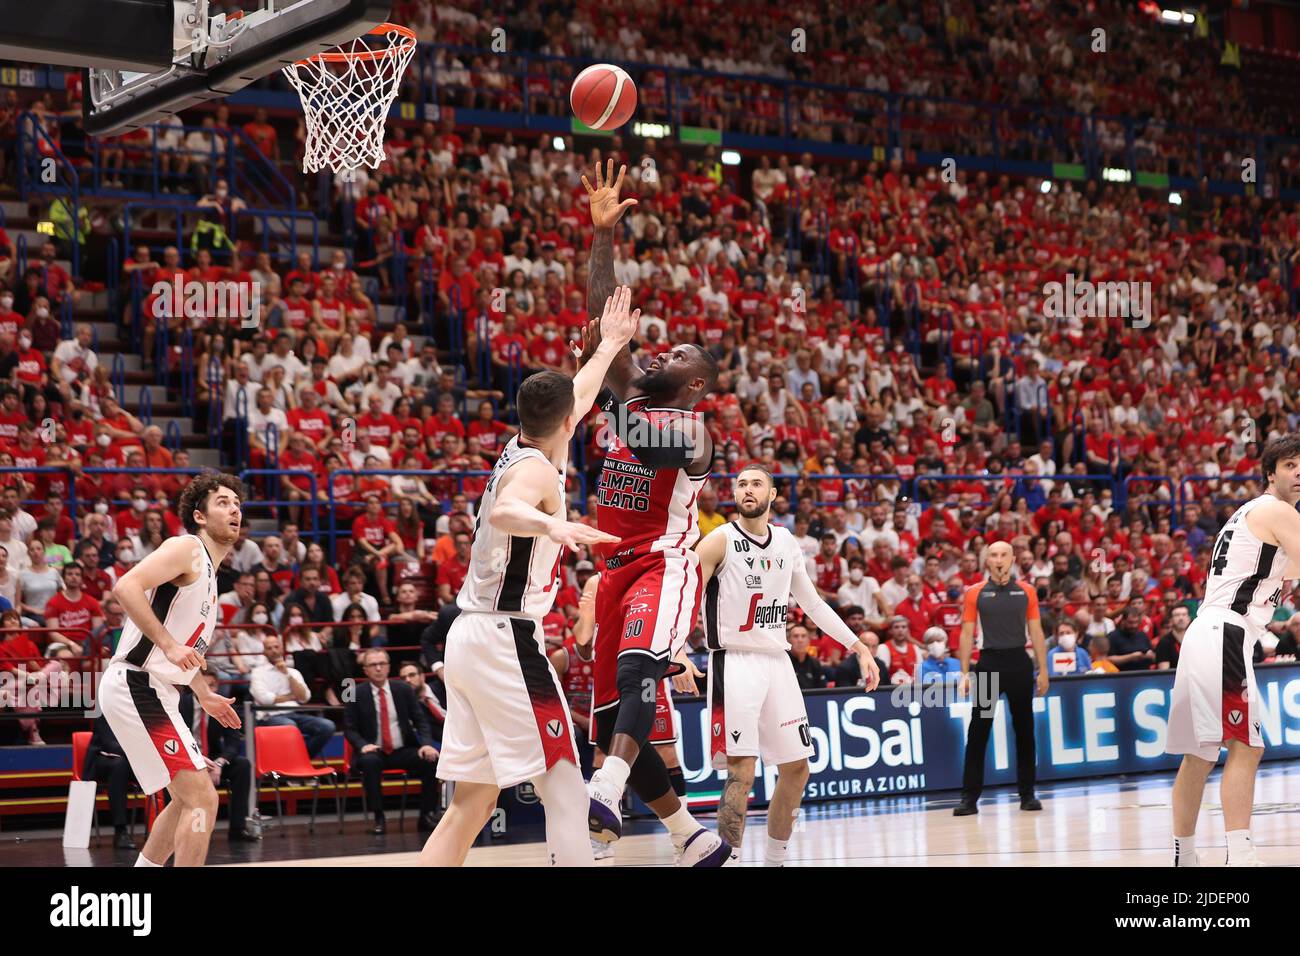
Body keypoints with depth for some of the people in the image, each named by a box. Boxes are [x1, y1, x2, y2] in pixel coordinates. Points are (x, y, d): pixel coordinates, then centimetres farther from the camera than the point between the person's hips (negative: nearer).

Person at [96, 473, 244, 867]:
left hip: (151, 690, 11)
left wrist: (204, 694, 28)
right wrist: (169, 645, -25)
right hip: (136, 685, -11)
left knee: (187, 798, 20)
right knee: (202, 798, -14)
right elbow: (126, 586, -24)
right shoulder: (187, 548, -8)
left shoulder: (208, 569, 21)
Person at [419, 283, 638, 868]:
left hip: (468, 640, 9)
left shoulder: (518, 450, 16)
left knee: (473, 803, 8)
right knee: (564, 790, -5)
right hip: (506, 639, -9)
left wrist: (610, 344, 47)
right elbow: (503, 512, -34)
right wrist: (550, 524, -55)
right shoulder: (537, 468, -10)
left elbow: (573, 399, 36)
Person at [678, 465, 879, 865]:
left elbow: (813, 603, 20)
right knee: (742, 771, -16)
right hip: (735, 663, -6)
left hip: (777, 662, 6)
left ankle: (774, 860, 25)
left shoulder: (787, 544, 10)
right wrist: (679, 653, -30)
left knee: (796, 768, 10)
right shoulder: (720, 541, -7)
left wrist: (859, 647, 16)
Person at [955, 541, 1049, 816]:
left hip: (1019, 663, 1)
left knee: (1024, 729, 6)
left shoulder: (1026, 591, 6)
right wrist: (964, 673, -3)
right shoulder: (975, 593, 3)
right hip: (989, 663, -1)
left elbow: (1036, 632, 8)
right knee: (978, 731, -3)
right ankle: (970, 797, 1)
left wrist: (1043, 670, 3)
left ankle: (1027, 794, 15)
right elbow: (967, 634, 3)